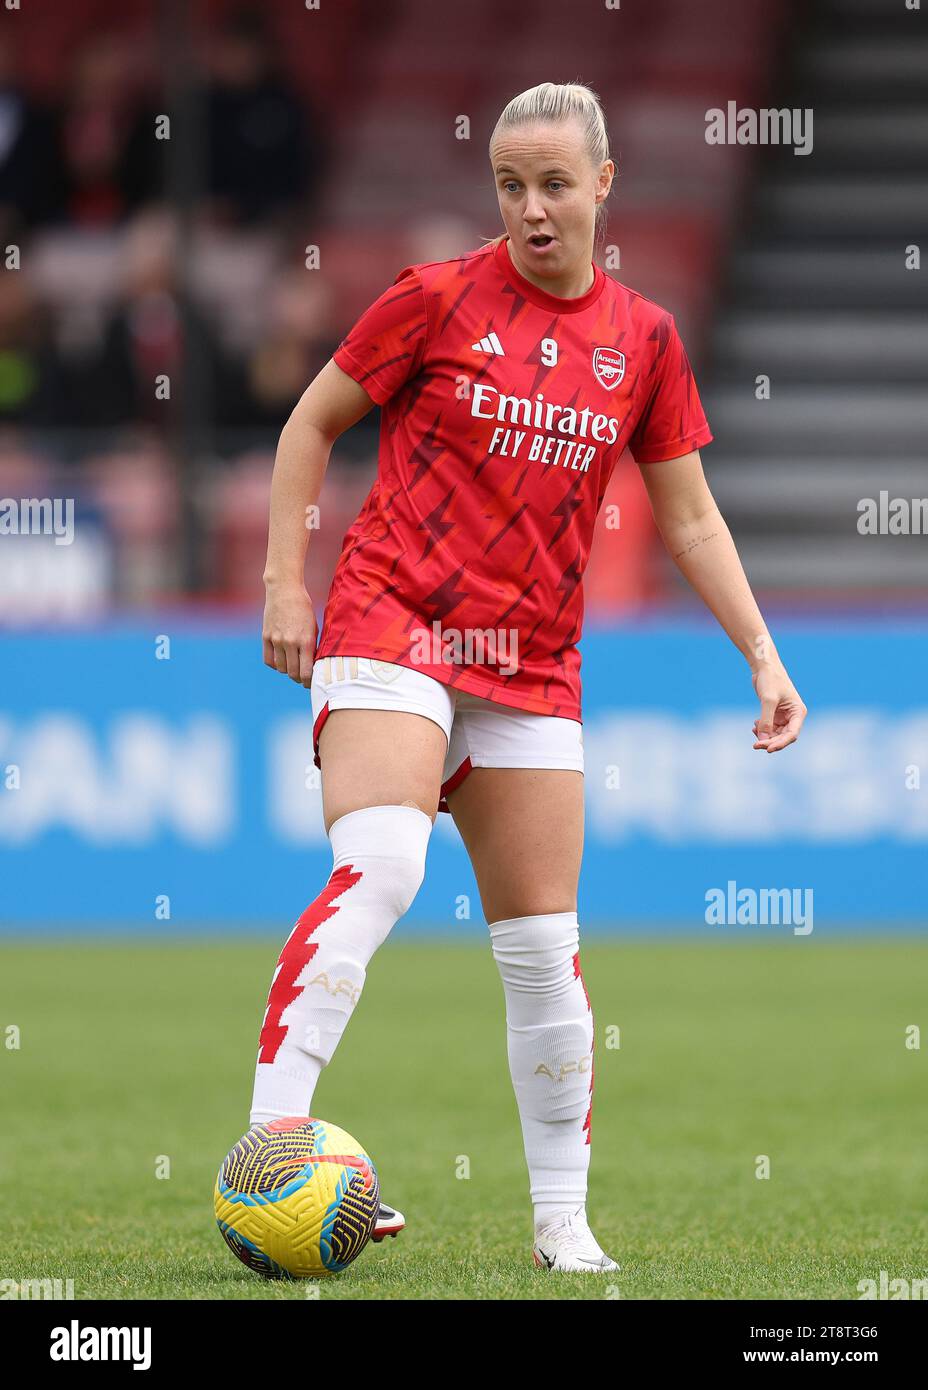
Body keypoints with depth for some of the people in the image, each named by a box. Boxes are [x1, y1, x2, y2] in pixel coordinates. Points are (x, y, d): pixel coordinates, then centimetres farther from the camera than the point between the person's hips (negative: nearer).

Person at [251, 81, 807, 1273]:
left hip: (534, 668, 4)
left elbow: (690, 519, 14)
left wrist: (763, 657, 7)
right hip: (392, 627, -4)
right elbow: (311, 423, 7)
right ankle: (267, 1142, -32)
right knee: (379, 868, -27)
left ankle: (562, 1219, 13)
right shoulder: (438, 299, -2)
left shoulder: (643, 339, 8)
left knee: (544, 947, 3)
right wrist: (284, 578, -1)